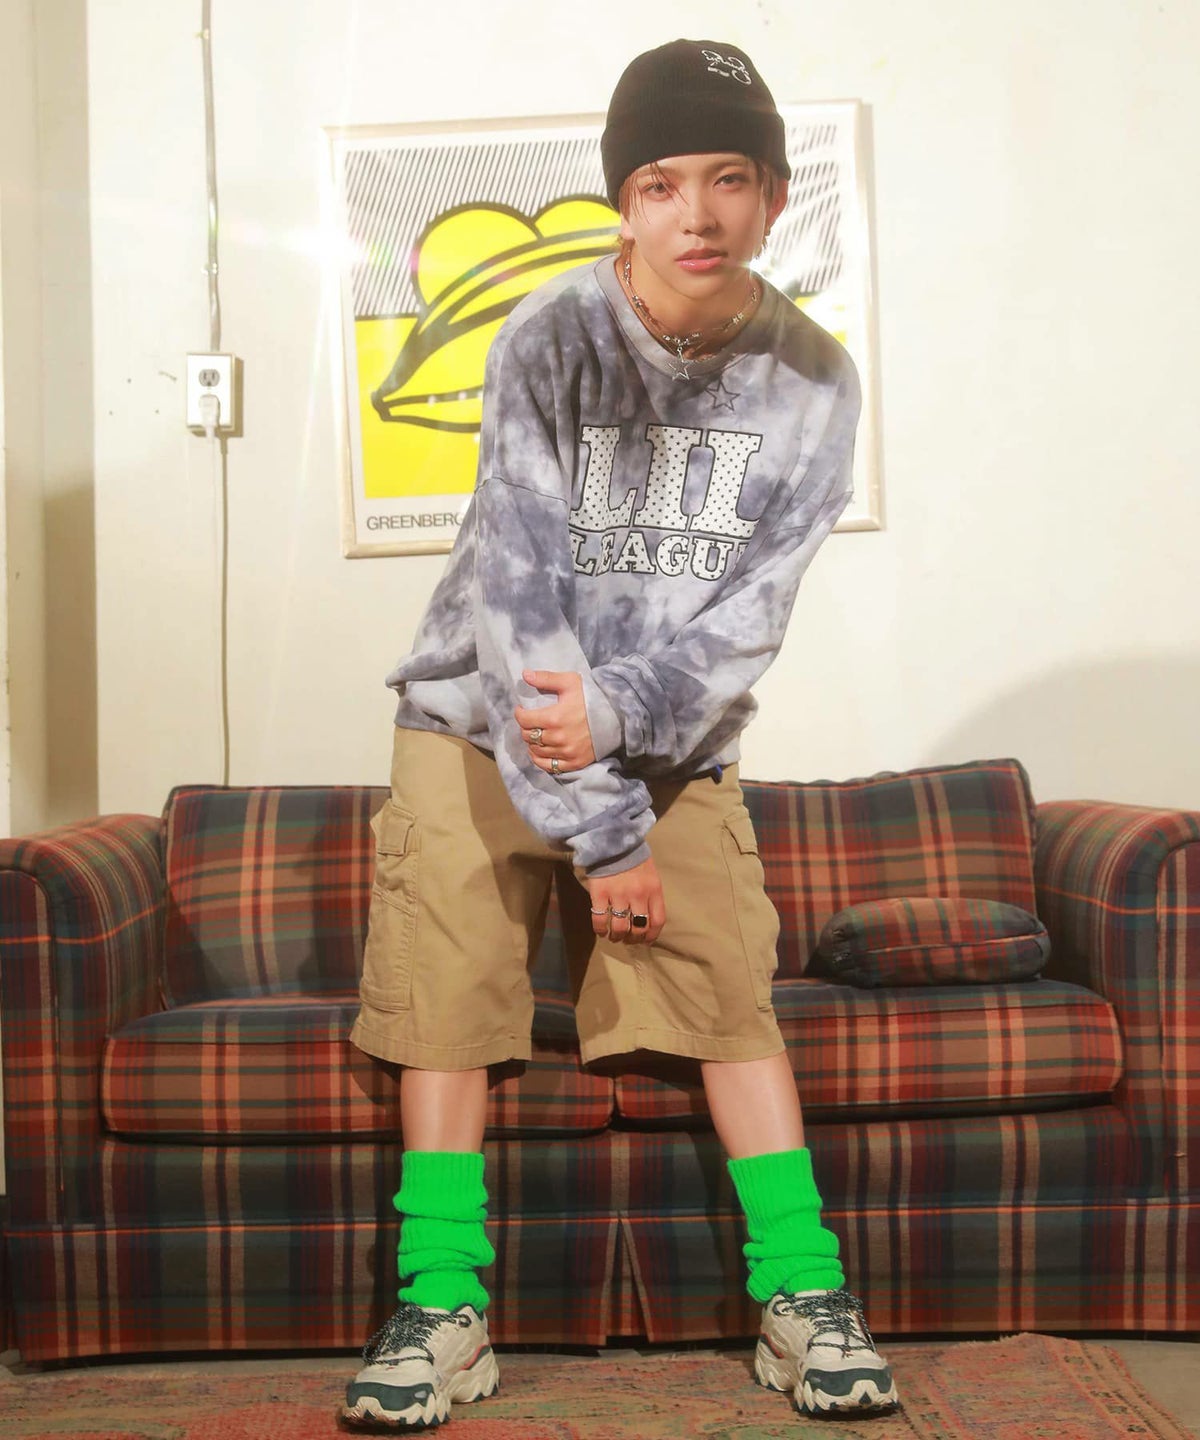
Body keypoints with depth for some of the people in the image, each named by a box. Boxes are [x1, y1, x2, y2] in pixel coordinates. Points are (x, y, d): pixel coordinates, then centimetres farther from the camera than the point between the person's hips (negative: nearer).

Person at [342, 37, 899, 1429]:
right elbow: (516, 595, -21)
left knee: (733, 991, -6)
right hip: (482, 722, -1)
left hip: (675, 742, 2)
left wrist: (618, 710, -28)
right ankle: (445, 1302, 3)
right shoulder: (548, 340, -18)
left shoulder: (809, 382, -9)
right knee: (451, 991, -6)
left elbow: (753, 610, -11)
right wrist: (597, 829, -21)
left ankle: (799, 1290, 3)